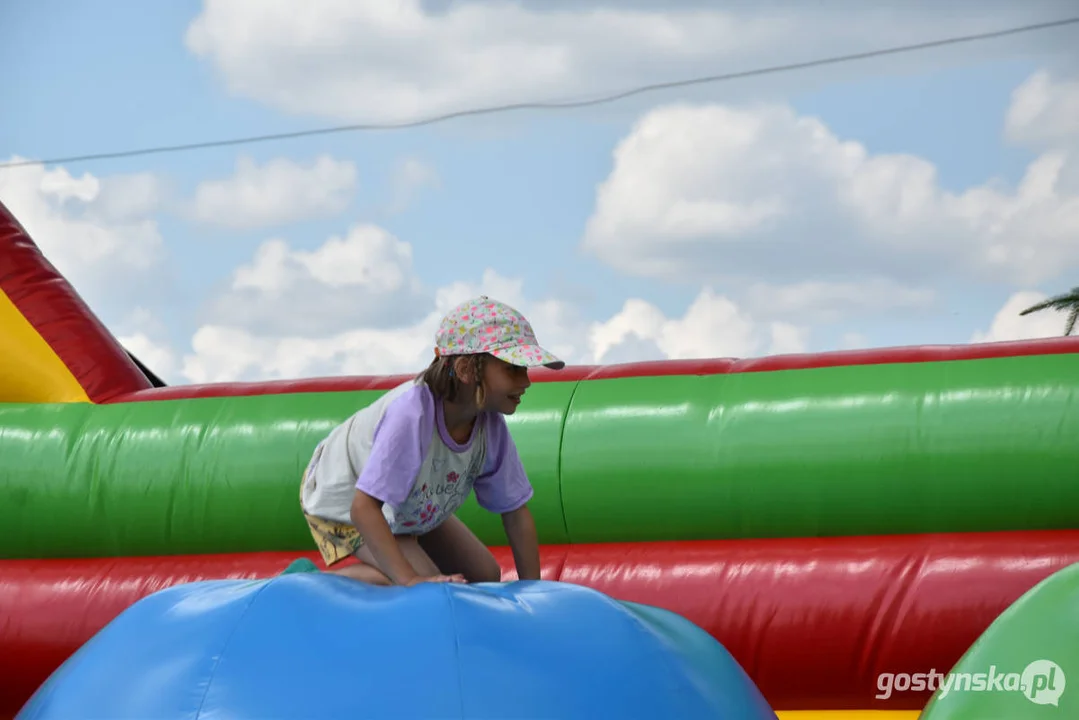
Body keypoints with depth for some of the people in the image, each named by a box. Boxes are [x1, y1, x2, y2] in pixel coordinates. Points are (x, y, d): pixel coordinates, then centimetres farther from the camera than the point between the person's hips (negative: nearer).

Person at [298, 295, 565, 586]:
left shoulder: (491, 426, -21)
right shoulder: (411, 414, -42)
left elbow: (516, 513, -9)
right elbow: (363, 508, -43)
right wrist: (410, 579, -46)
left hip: (409, 506, 8)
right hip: (342, 502, -8)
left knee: (484, 578, 9)